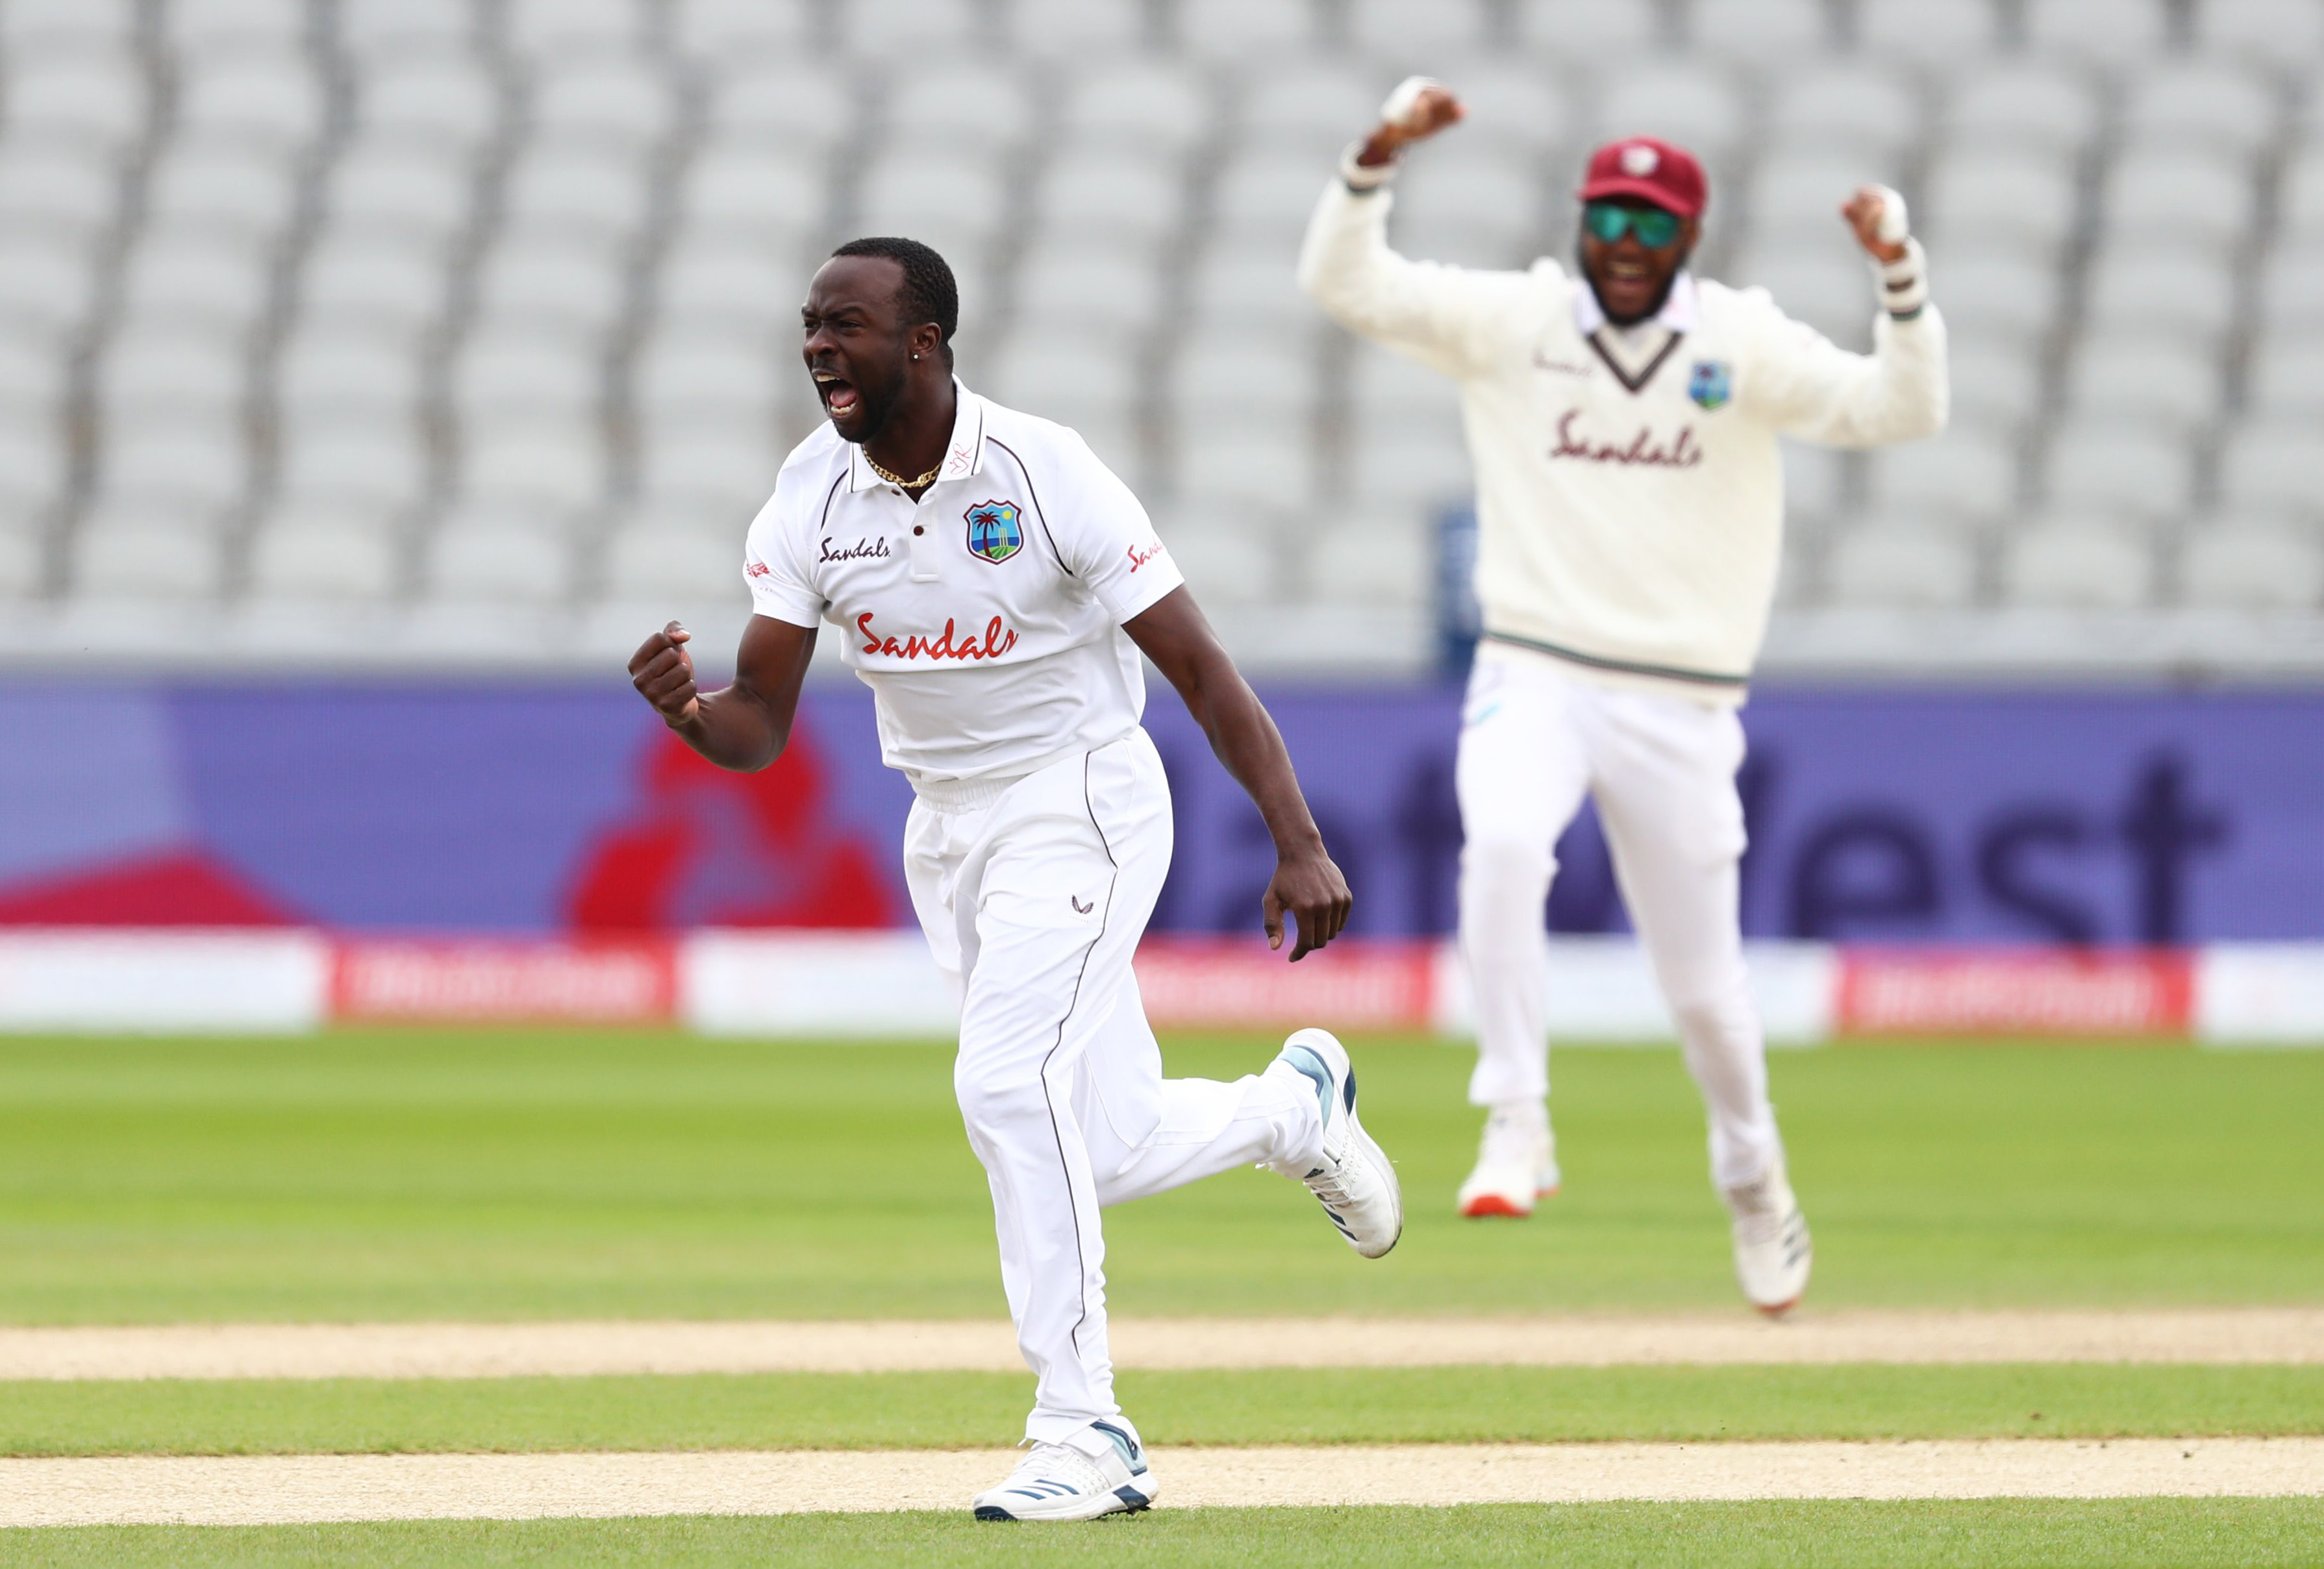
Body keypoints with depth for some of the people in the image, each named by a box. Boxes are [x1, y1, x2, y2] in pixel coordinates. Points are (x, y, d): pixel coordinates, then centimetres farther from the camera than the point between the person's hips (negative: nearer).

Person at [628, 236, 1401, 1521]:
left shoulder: (1046, 476, -20)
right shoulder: (812, 498, -6)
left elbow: (1197, 665, -17)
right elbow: (759, 728, -8)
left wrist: (1299, 843, -24)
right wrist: (684, 710, -32)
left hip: (1081, 800, -6)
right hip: (945, 827, 6)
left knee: (1008, 1083, -23)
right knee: (1103, 1151, 10)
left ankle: (1081, 1429, -14)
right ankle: (1294, 1105, 41)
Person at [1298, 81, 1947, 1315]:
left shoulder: (1745, 346, -1)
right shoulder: (1510, 323, 0)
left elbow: (1905, 411, -9)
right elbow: (1341, 282, -8)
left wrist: (1899, 274, -23)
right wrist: (1381, 154, -23)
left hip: (1679, 704, 0)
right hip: (1533, 681, 0)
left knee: (1701, 977, 6)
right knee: (1502, 844, -33)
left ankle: (1749, 1170, 35)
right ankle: (1516, 1123, -24)